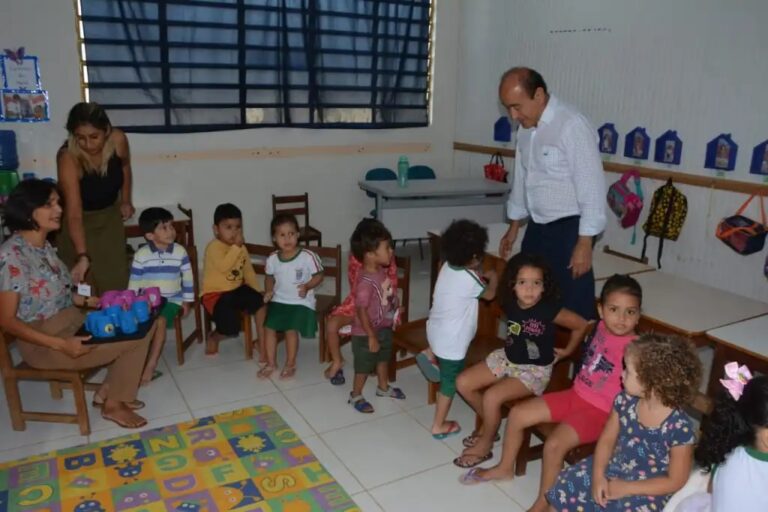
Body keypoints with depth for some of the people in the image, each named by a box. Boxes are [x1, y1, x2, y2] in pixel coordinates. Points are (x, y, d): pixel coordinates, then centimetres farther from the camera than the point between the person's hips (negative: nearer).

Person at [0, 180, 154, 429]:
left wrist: (87, 301, 1)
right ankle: (113, 403, 4)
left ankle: (109, 393, 7)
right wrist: (61, 344, -27)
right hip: (43, 342, -9)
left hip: (73, 323, 9)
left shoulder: (45, 246, 7)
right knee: (135, 337, -16)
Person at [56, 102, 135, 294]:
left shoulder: (118, 140, -24)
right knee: (83, 285, -5)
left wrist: (125, 201, 5)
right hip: (81, 220, -3)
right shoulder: (68, 157, -34)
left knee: (116, 278, 6)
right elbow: (74, 214, -41)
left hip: (110, 215, 4)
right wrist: (82, 256, -51)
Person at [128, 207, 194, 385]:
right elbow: (134, 282, 1)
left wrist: (187, 301, 2)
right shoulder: (141, 255, -5)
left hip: (172, 299, -1)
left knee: (160, 321, -28)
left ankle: (150, 366, -21)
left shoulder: (180, 252, -4)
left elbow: (188, 278, 3)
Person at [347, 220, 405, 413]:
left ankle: (383, 387, 50)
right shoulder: (366, 281, -33)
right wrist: (371, 337, -24)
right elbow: (361, 311, -29)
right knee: (364, 367, 10)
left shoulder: (381, 271, -6)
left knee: (383, 358, 27)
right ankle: (355, 396, 32)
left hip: (384, 328, 9)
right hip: (366, 334, -9)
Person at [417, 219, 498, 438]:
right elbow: (489, 294, -2)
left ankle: (430, 353, 21)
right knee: (450, 381, 9)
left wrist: (480, 276, 17)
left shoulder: (447, 266, -3)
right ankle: (439, 426, 20)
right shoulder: (469, 279, -23)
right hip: (451, 340, -7)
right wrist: (493, 279, 15)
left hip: (435, 329, 7)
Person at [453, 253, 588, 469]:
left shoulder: (549, 309, -26)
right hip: (506, 358, 7)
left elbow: (581, 325, -12)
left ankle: (484, 446, 1)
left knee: (492, 397, -25)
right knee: (463, 383, -2)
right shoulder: (510, 304, -11)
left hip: (534, 370, -6)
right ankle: (490, 425, 20)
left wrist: (567, 351, -2)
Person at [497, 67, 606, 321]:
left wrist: (584, 243, -21)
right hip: (537, 227, 8)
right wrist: (514, 226, 22)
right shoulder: (526, 127, 7)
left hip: (569, 229, -8)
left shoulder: (572, 126, -18)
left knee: (574, 309, -2)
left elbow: (592, 188, -19)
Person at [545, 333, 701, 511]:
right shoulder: (625, 401, -11)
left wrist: (626, 488, -17)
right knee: (564, 487, -2)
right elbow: (607, 439, 1)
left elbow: (675, 481, -16)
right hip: (612, 470, 5)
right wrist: (598, 475, -13)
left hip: (647, 492, -4)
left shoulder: (680, 428, -25)